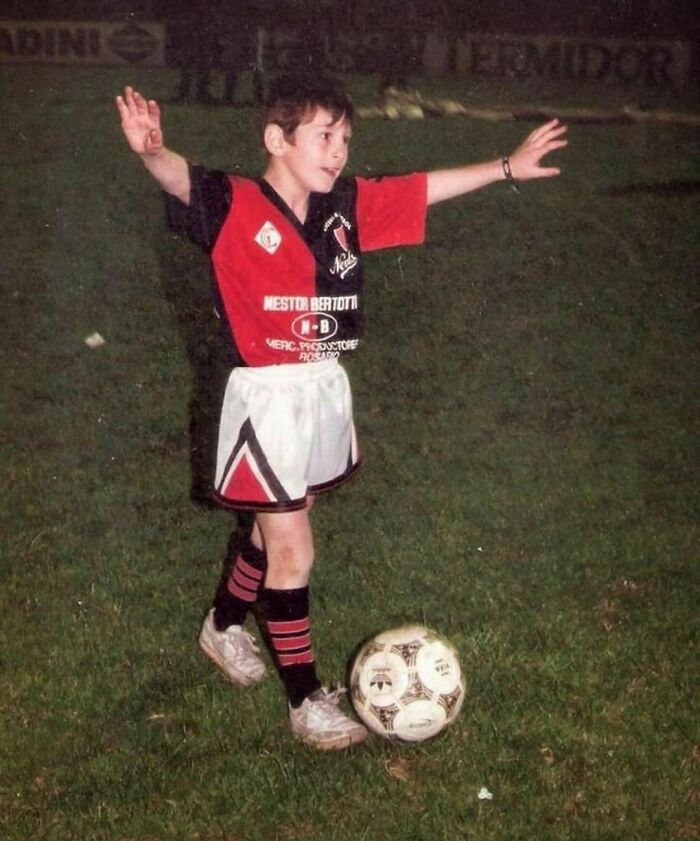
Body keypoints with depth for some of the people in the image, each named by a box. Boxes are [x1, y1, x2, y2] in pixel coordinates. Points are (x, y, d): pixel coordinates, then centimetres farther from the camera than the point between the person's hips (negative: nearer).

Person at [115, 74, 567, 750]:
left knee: (277, 525, 21)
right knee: (293, 551, -1)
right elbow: (183, 181, -34)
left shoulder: (347, 207, 3)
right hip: (267, 396, -7)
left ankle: (223, 627, 46)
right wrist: (152, 151, -57)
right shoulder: (236, 206, -15)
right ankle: (306, 701, 13)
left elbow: (425, 187, 12)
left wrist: (507, 167, 16)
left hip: (325, 389, 7)